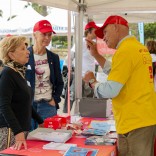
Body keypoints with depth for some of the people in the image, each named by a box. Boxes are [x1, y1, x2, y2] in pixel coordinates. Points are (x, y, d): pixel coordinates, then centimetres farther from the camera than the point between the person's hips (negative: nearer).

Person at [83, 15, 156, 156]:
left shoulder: (125, 51, -16)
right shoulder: (139, 48, 14)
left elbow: (110, 90, -19)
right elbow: (119, 75, 25)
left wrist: (92, 81, 0)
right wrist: (96, 54, 21)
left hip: (134, 123, -9)